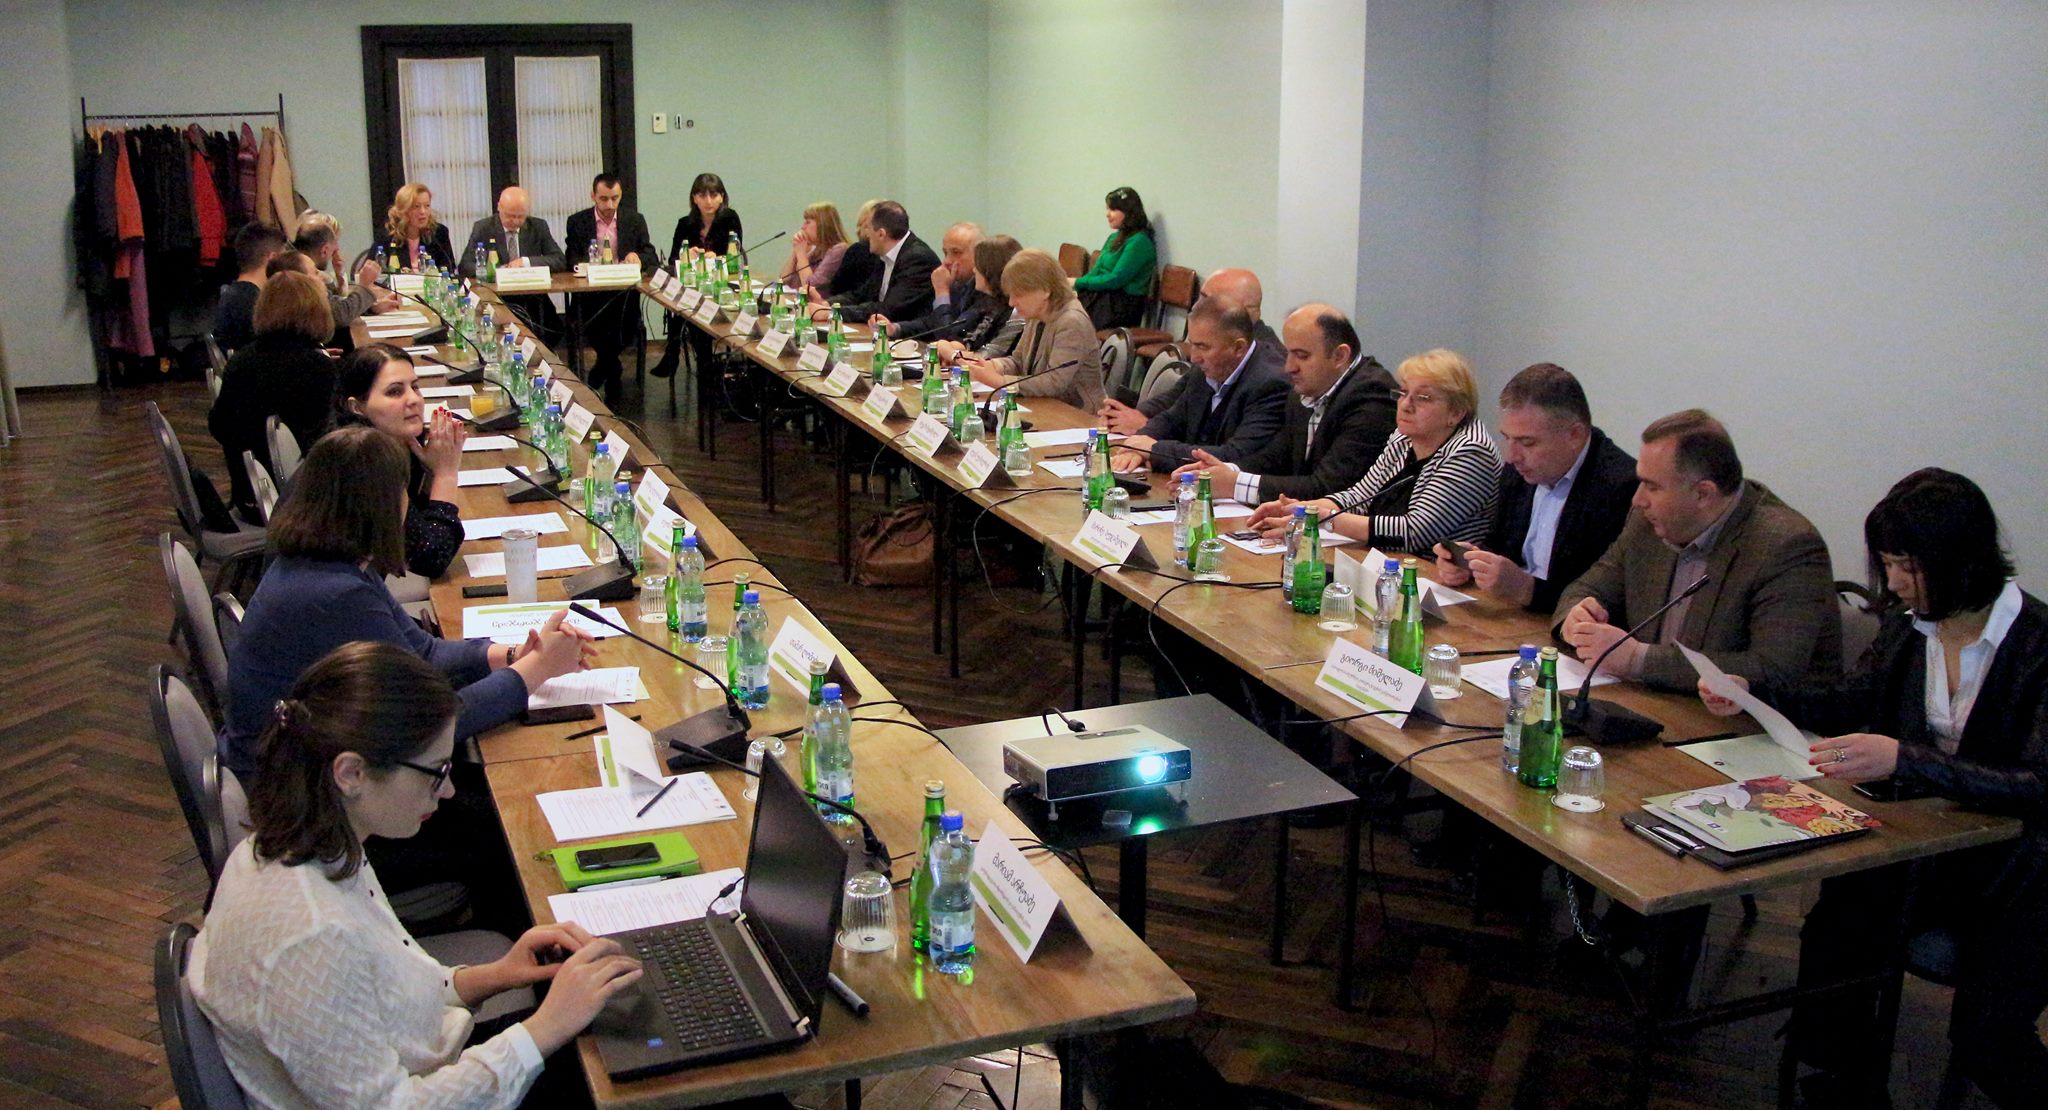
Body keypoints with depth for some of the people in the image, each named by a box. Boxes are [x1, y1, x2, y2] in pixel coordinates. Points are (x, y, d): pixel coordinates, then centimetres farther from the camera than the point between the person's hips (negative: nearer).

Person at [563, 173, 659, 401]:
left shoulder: (635, 220, 11)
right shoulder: (577, 222, 9)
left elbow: (653, 258, 5)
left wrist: (638, 258, -20)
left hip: (623, 294, 1)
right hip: (590, 294, -1)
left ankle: (596, 378, -8)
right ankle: (614, 370, -5)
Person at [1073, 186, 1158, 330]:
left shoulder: (1139, 242, -10)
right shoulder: (1114, 238, 18)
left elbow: (1116, 280, -16)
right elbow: (1095, 272, 18)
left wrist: (1078, 282, -10)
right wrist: (1073, 285, -1)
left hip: (1121, 306, -8)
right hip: (1097, 296, 8)